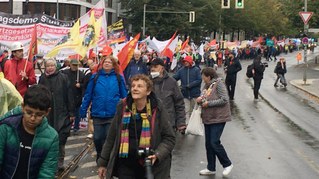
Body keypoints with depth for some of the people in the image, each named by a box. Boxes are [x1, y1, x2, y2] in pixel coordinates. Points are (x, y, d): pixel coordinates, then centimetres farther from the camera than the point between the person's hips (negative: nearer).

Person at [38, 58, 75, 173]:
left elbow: (69, 96, -3)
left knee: (61, 140, -2)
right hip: (47, 114, 3)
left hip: (61, 114, -3)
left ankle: (59, 164, 8)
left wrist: (71, 113, -5)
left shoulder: (63, 77, -2)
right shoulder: (43, 79, 6)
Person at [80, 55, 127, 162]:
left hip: (113, 114, -1)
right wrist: (83, 110, 0)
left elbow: (124, 96, 3)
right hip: (97, 114, 1)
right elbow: (88, 95, 2)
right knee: (97, 138, 6)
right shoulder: (95, 77, 1)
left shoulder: (118, 78, 0)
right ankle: (99, 156, 32)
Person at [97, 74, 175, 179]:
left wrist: (157, 155, -18)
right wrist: (103, 162, 10)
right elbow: (111, 137, 8)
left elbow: (169, 138, -2)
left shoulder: (158, 110, -6)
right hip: (125, 166, 2)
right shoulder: (123, 108, 1)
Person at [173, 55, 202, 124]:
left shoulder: (196, 70, -3)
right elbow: (175, 77, -3)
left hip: (195, 94, -1)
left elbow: (199, 80, -11)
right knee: (186, 111, -2)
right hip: (185, 94, 1)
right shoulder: (181, 70, 5)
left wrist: (190, 85, -19)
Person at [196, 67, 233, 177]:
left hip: (218, 118, -8)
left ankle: (227, 164, 8)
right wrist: (200, 100, -4)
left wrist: (208, 103, -18)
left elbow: (224, 100, -19)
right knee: (208, 144, 11)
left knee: (214, 142, -11)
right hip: (208, 118, 8)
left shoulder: (218, 84, -12)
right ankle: (211, 168, 22)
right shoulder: (206, 85, 11)